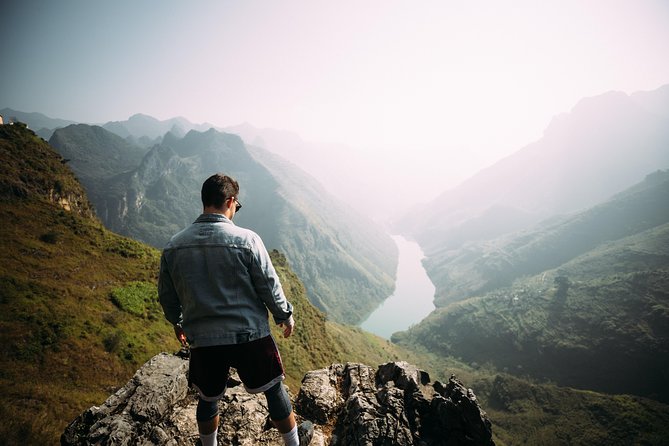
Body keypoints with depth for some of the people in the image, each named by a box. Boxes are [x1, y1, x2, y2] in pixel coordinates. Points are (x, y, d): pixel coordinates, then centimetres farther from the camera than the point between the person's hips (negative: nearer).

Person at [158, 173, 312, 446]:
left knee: (208, 399, 25)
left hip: (202, 339, 3)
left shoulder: (173, 247, -4)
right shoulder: (247, 240, -17)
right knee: (274, 390, 18)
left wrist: (177, 323, 26)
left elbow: (167, 296, 8)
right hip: (249, 335, -3)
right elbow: (269, 286, -10)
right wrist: (285, 315, 7)